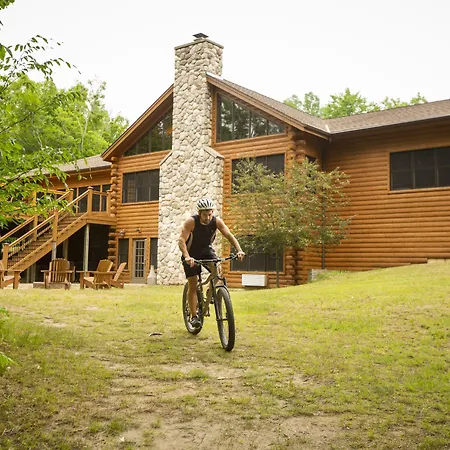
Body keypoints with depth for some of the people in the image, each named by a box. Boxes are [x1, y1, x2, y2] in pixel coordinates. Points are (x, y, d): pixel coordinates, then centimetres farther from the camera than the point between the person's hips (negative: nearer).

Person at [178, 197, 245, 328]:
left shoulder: (217, 221, -19)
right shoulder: (191, 221, -28)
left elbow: (229, 235, -21)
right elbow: (181, 240, -36)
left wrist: (239, 250, -37)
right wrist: (187, 257, -52)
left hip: (206, 251, 3)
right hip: (191, 254, -3)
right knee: (192, 285, -7)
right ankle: (194, 316, 0)